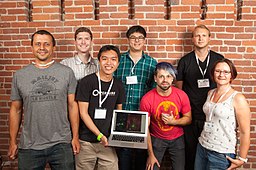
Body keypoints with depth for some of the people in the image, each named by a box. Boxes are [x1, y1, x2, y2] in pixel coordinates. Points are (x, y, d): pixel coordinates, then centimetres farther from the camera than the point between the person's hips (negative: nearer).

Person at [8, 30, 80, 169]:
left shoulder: (67, 72, 0)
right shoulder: (19, 75, 4)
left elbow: (72, 105, 1)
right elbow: (16, 110, 8)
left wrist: (75, 137, -1)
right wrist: (12, 142, 8)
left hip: (61, 144, -1)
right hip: (29, 147, 1)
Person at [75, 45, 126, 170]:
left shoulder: (118, 85, 4)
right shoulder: (87, 82, -10)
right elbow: (83, 113, -10)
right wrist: (100, 135, -15)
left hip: (108, 142, 3)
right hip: (87, 142, -3)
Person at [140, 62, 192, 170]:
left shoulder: (182, 95, -13)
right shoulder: (147, 99, -18)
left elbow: (188, 119, -1)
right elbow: (145, 128, -11)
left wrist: (173, 121, -21)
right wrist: (151, 154, -9)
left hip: (177, 139, 2)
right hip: (156, 139, -1)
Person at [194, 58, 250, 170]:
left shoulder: (238, 99, -14)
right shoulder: (210, 93, 5)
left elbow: (245, 132, -13)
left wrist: (241, 159, -11)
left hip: (222, 154, -5)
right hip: (202, 147, 6)